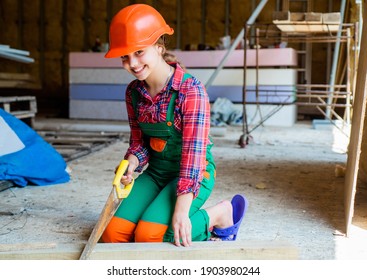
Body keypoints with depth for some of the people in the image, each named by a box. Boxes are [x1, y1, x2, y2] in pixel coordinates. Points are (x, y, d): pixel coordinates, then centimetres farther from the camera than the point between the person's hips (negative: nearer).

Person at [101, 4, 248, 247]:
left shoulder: (191, 90, -21)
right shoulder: (134, 92, -1)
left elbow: (194, 153, -26)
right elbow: (139, 142, 9)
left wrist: (181, 211, -33)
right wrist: (131, 164, -16)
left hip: (193, 173, -6)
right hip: (156, 171, 6)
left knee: (149, 236, -24)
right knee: (114, 234, -10)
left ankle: (219, 214, -1)